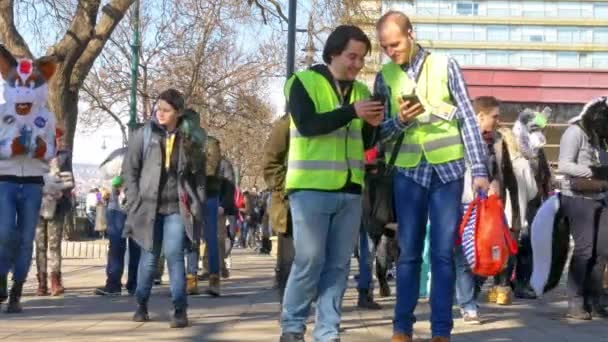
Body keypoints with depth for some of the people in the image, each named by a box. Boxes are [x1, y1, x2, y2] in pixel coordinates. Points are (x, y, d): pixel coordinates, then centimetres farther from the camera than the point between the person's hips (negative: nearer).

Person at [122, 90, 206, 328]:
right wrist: (135, 202, -5)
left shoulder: (189, 138, 4)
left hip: (177, 207, 0)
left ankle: (180, 309, -4)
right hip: (148, 206, 0)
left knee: (174, 255, -9)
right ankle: (141, 304, 23)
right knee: (149, 257, 7)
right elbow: (129, 169, 1)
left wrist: (197, 206, -4)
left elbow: (199, 175, 9)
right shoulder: (144, 135, 0)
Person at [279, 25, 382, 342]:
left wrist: (372, 125, -3)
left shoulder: (361, 90, 16)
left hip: (350, 190, 5)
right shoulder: (304, 82, 0)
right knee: (310, 261, -4)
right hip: (311, 187, -5)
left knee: (338, 265, 5)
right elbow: (307, 125, -15)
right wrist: (351, 112, -20)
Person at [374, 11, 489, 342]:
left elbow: (468, 118, -1)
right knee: (408, 251, 4)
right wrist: (399, 121, -16)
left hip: (448, 170, -1)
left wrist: (479, 170, -7)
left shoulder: (445, 66, 0)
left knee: (443, 252, 0)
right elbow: (379, 133, 6)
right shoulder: (384, 77, 6)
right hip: (409, 172, 2)